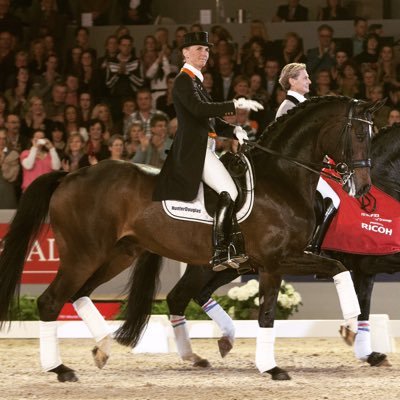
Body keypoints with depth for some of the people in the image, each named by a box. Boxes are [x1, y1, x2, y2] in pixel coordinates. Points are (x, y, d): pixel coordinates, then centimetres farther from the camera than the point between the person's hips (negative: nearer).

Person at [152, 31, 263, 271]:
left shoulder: (196, 80, 23)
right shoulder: (184, 81, -7)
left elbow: (210, 119, 25)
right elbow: (199, 108, -25)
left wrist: (234, 130, 7)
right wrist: (236, 105, -29)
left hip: (203, 150, 11)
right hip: (193, 150, -10)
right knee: (229, 193, -22)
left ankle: (238, 251, 1)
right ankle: (220, 254, -26)